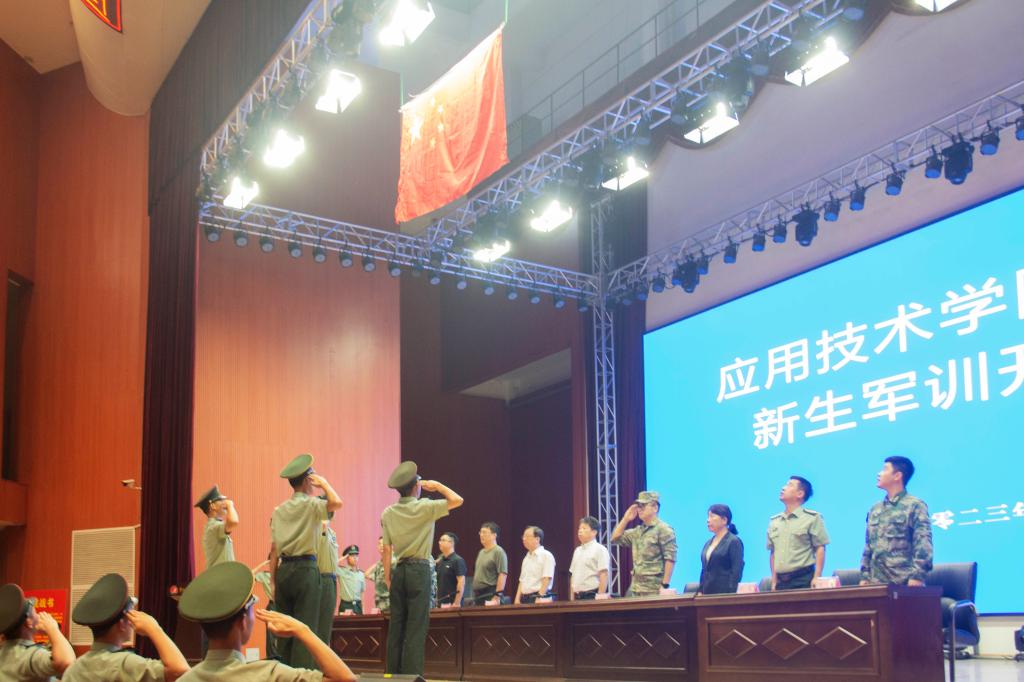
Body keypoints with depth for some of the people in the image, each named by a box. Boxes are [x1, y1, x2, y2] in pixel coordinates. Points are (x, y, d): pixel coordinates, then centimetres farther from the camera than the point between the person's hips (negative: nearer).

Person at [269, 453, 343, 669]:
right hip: (305, 569, -6)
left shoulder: (279, 510, 13)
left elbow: (274, 549, 10)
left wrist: (274, 582, 12)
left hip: (284, 570, 6)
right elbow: (336, 503, -24)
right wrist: (324, 483, -6)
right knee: (305, 627, -5)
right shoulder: (311, 504, -4)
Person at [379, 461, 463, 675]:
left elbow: (386, 550, 6)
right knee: (416, 627, -5)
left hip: (399, 571, 5)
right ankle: (412, 673, -8)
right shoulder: (424, 508, -8)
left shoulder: (388, 514, 6)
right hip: (419, 570, -5)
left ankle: (394, 673, 9)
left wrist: (387, 578, 13)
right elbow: (457, 500, -6)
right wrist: (437, 486, 7)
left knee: (396, 626, 8)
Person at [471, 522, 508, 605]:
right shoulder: (481, 553, 19)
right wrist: (474, 594, 17)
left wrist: (497, 596, -20)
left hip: (490, 595, -8)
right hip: (478, 595, 8)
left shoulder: (498, 552, -8)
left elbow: (503, 575, -15)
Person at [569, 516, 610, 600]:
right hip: (578, 596, 7)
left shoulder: (600, 549, -5)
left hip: (592, 596, -7)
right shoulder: (577, 550, 16)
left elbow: (604, 575, -12)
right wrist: (572, 598, 12)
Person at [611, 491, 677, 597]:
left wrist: (665, 585, -19)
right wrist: (625, 519, 10)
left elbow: (670, 559, -14)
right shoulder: (637, 531, 16)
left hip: (654, 589, -8)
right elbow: (615, 538, 21)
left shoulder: (664, 530, -8)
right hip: (635, 588, 8)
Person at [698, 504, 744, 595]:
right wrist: (700, 592, 11)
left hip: (724, 594, -6)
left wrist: (730, 596, -18)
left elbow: (736, 572, -12)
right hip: (707, 594, 6)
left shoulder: (734, 542, -5)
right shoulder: (708, 543, 16)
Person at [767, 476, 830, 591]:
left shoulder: (812, 518, 0)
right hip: (781, 582, 5)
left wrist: (817, 578, -11)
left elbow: (820, 549, -4)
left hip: (804, 580, -5)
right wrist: (774, 580, 11)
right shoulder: (774, 521, 14)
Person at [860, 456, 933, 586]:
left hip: (904, 584, -6)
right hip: (876, 583, 6)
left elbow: (923, 545, -11)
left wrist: (917, 577, -20)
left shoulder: (915, 506, -2)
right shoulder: (875, 509, 17)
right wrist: (864, 577, 11)